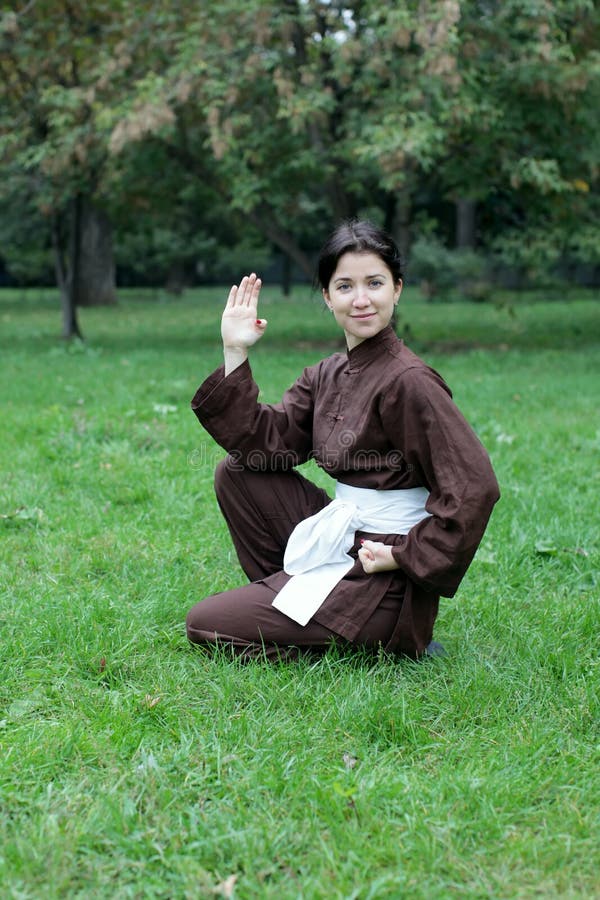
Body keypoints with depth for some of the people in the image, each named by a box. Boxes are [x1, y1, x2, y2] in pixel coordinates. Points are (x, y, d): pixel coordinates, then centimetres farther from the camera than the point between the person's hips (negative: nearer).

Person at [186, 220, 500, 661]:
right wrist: (235, 353, -4)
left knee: (206, 625, -5)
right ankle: (285, 595, 14)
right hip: (340, 538, 8)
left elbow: (474, 488, -23)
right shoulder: (328, 375, 6)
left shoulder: (409, 381, -20)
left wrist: (403, 557, -19)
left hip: (381, 569, -8)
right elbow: (264, 441, 0)